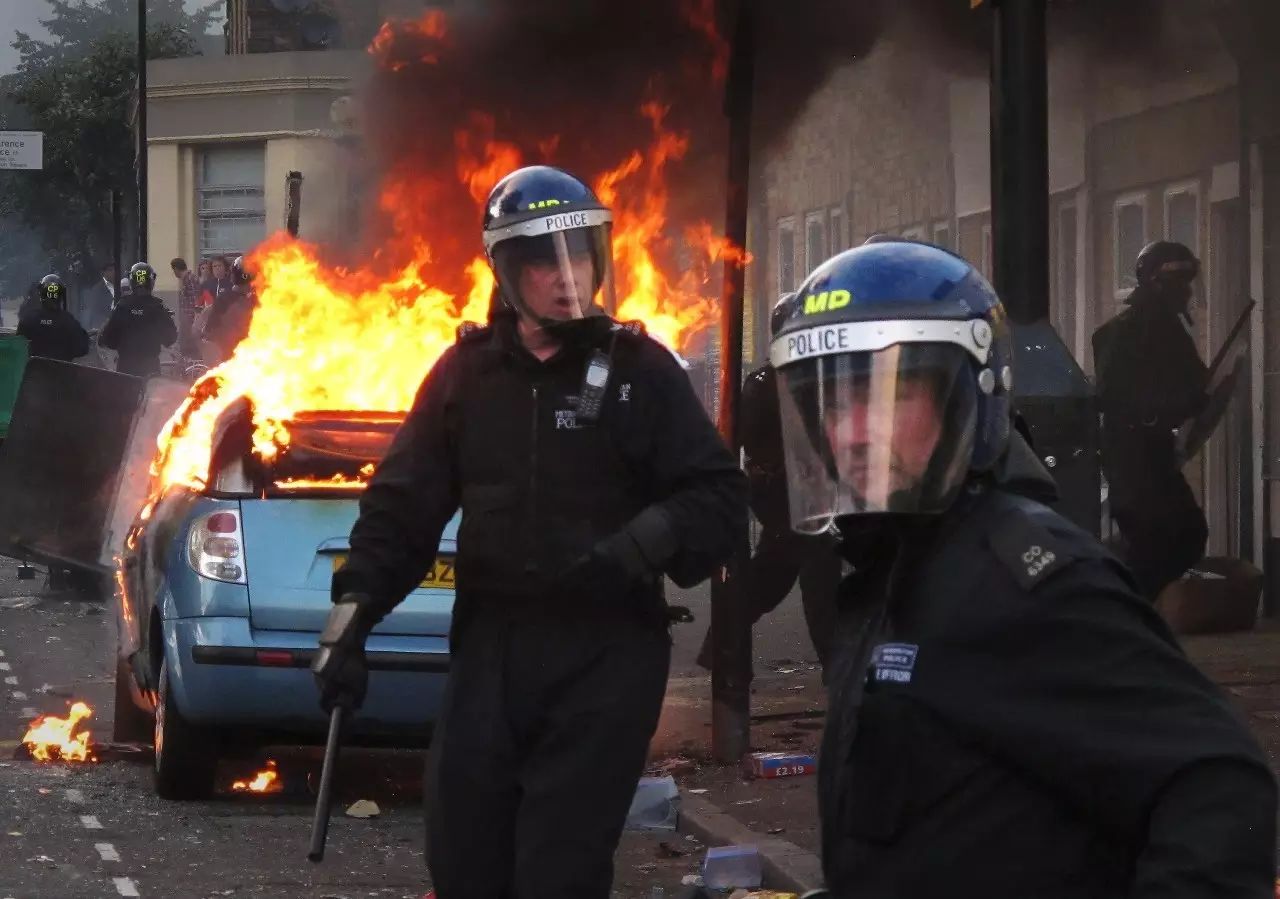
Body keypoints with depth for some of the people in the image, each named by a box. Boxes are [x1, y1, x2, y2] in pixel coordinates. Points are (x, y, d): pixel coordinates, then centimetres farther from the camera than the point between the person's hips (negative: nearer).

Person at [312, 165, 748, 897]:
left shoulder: (638, 369, -1)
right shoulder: (469, 371, 8)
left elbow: (720, 499, -4)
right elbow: (404, 505, 10)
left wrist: (648, 541, -23)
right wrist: (354, 614, 1)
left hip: (605, 654, -3)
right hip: (491, 646, 3)